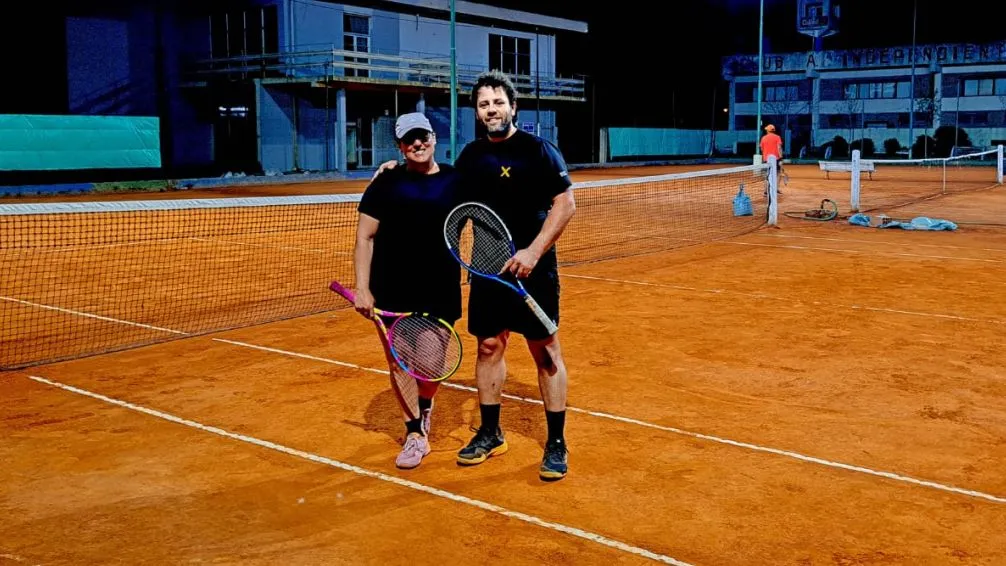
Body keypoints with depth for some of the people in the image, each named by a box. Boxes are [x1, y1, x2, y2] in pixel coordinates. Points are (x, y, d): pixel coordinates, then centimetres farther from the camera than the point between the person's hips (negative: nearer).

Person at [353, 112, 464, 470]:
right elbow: (364, 238, 0)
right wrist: (362, 288, -7)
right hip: (393, 292, -1)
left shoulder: (455, 181, 2)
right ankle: (415, 434, 17)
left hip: (441, 291, 1)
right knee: (399, 361, 1)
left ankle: (425, 408, 41)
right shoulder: (386, 183, 0)